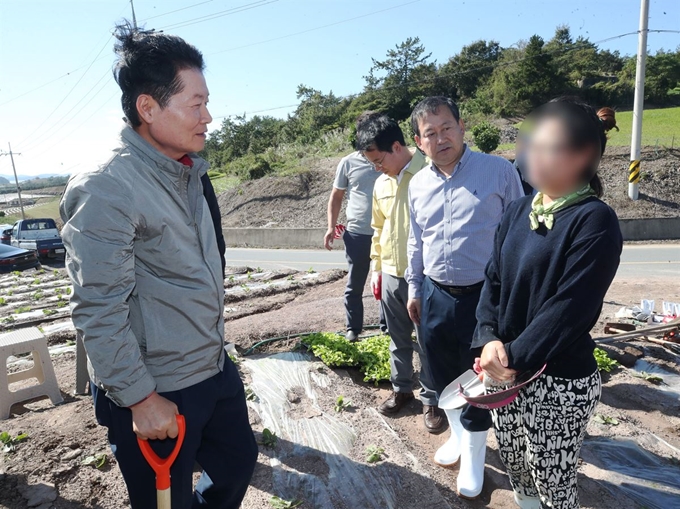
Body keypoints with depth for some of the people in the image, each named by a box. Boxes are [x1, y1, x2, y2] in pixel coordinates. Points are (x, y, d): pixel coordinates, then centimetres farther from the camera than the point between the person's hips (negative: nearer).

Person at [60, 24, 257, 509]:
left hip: (215, 372, 8)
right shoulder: (105, 189, -20)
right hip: (157, 395, -7)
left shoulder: (188, 173, 6)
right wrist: (141, 399, -17)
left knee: (238, 463, 23)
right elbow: (98, 312, -21)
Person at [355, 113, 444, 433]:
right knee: (398, 338, 19)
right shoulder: (381, 183, 9)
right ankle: (401, 389, 38)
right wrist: (376, 267, 15)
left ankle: (431, 400, 27)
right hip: (391, 275, 6)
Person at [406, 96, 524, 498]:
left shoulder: (498, 171, -8)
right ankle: (458, 436, 46)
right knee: (444, 375, 18)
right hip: (435, 296, 4)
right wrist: (414, 289, 16)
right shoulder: (418, 184, 5)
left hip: (485, 297, -4)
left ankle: (474, 457, 36)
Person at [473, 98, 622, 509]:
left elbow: (570, 309, -21)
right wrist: (490, 339, -13)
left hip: (560, 382, -5)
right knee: (517, 470, 24)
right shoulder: (520, 211, 4)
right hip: (504, 370, 6)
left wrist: (514, 356, -20)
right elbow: (494, 280, 1)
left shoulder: (596, 220, -15)